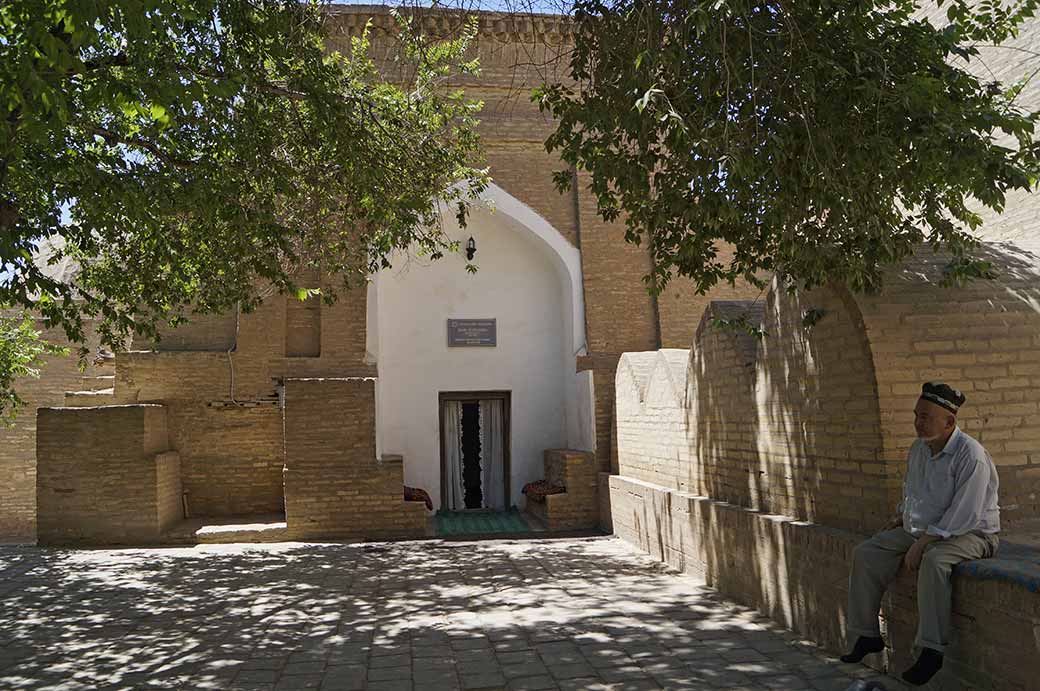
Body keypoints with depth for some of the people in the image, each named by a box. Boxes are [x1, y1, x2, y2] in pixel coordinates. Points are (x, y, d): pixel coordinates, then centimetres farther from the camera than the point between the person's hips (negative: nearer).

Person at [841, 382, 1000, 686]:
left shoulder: (970, 455, -21)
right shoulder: (918, 449, 5)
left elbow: (964, 515, -26)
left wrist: (922, 544, -26)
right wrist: (898, 519, 7)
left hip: (970, 533, -8)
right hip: (921, 529, 8)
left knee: (933, 560, -39)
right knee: (865, 554, -7)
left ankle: (931, 650, -30)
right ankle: (867, 635, 1)